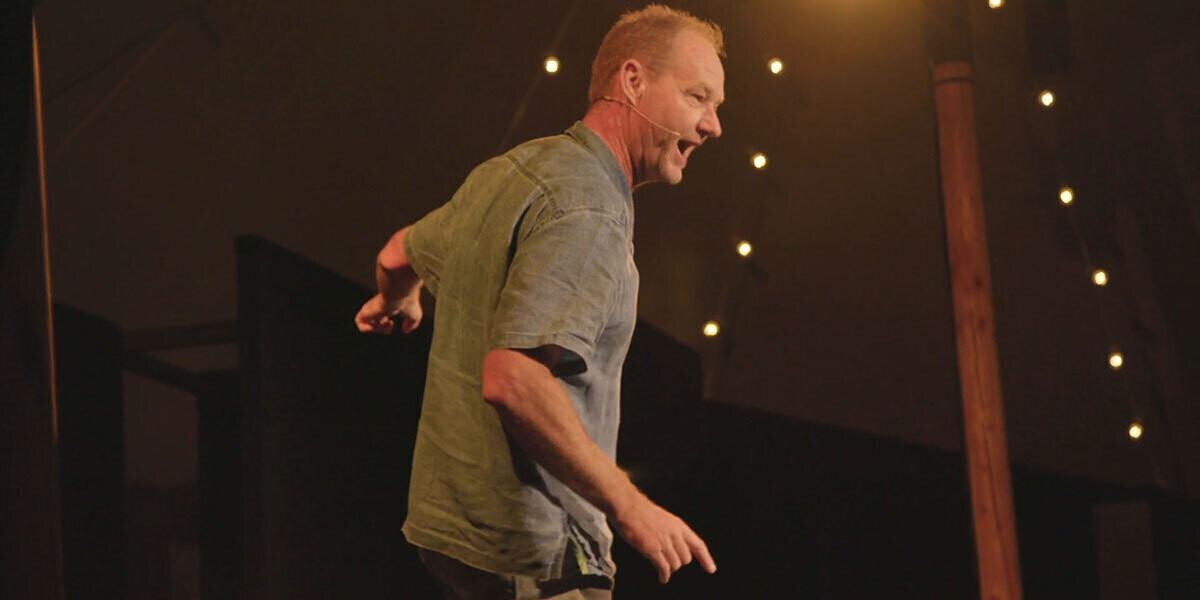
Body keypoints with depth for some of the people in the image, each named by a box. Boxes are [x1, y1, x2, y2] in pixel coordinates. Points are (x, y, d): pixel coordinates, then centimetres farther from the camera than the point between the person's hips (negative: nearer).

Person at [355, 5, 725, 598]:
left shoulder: (512, 171, 13)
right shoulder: (587, 210, -18)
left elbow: (400, 254, 30)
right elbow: (512, 379, -29)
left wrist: (398, 300, 54)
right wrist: (628, 505, -23)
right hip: (531, 549, -10)